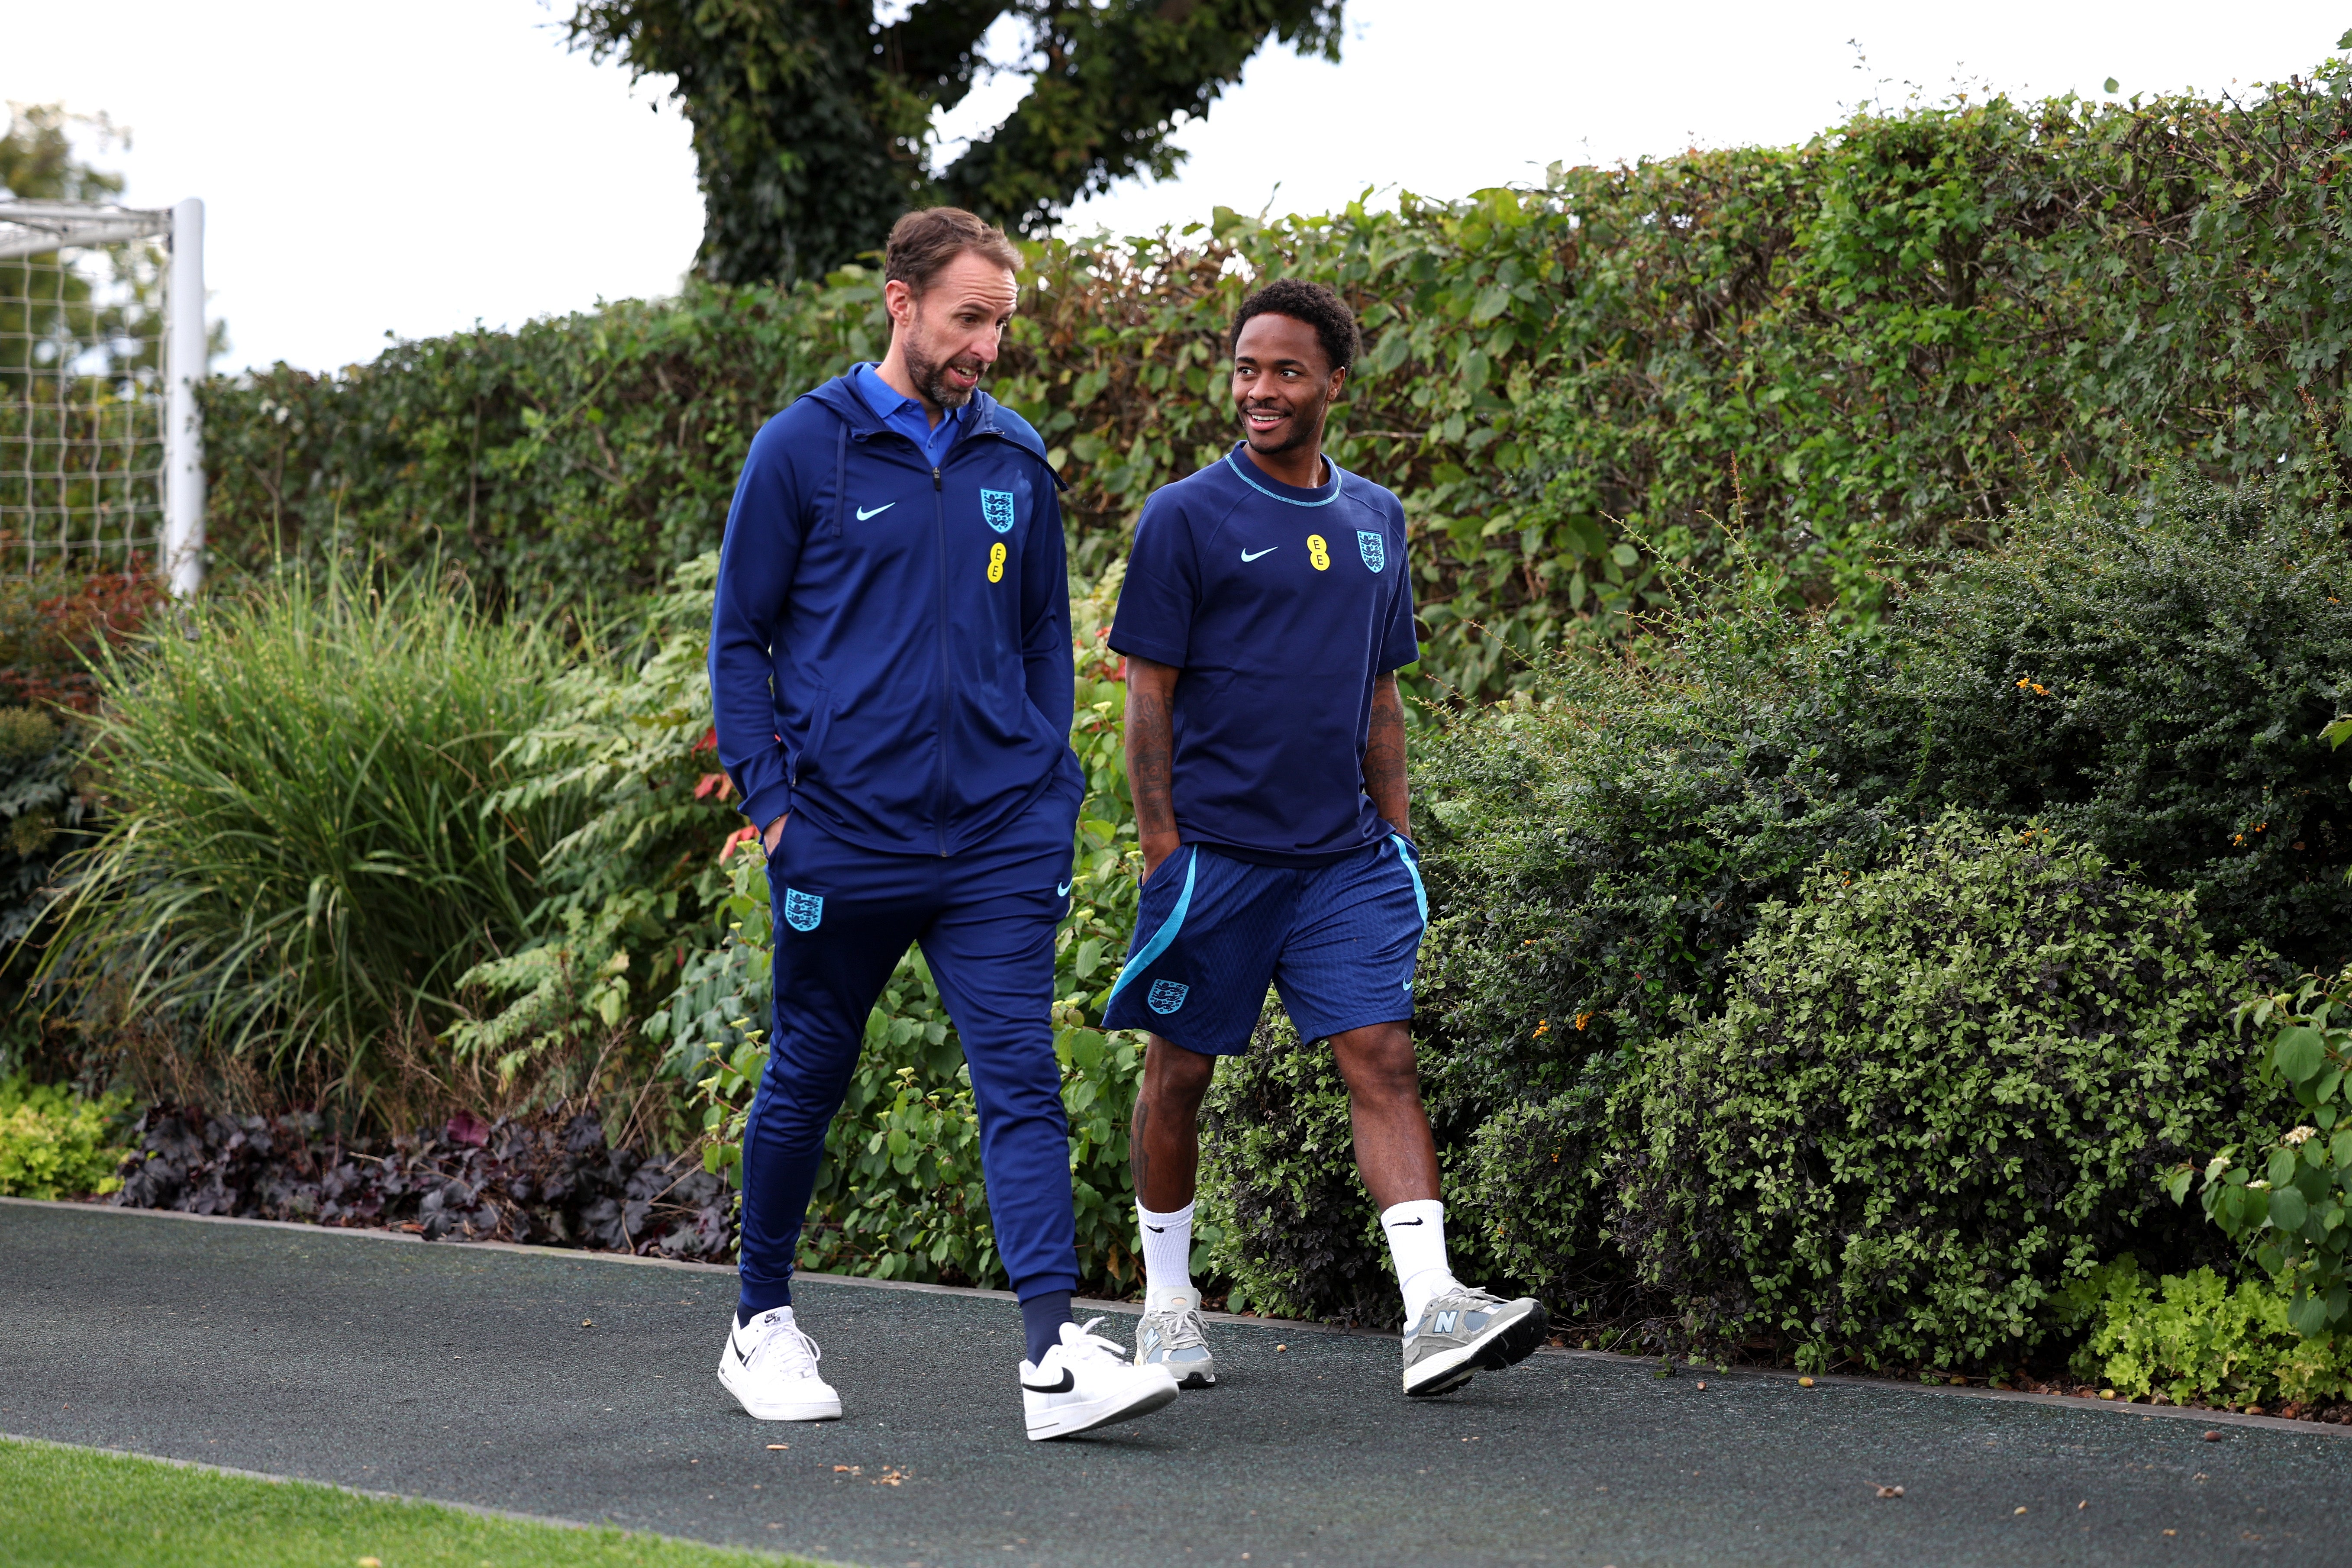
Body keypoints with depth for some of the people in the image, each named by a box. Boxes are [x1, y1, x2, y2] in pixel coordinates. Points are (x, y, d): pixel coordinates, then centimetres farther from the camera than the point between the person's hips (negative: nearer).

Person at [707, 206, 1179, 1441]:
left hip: (998, 833, 3)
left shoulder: (1016, 463, 10)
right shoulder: (802, 449, -2)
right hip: (844, 835, -2)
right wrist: (769, 799, -5)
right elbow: (740, 638, 2)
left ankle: (1055, 1354, -16)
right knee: (808, 1079, 10)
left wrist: (1051, 786, 9)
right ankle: (763, 1321, 28)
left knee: (1021, 1078, -9)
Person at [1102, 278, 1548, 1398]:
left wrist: (1396, 835, 13)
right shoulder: (1186, 518, -3)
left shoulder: (1374, 520, 12)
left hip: (1342, 855, 4)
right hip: (1214, 850, -3)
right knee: (1181, 1072, 5)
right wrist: (1161, 853, -10)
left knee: (1383, 1061, -8)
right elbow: (1148, 695, -4)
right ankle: (1167, 1304, 20)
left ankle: (1433, 1310, -16)